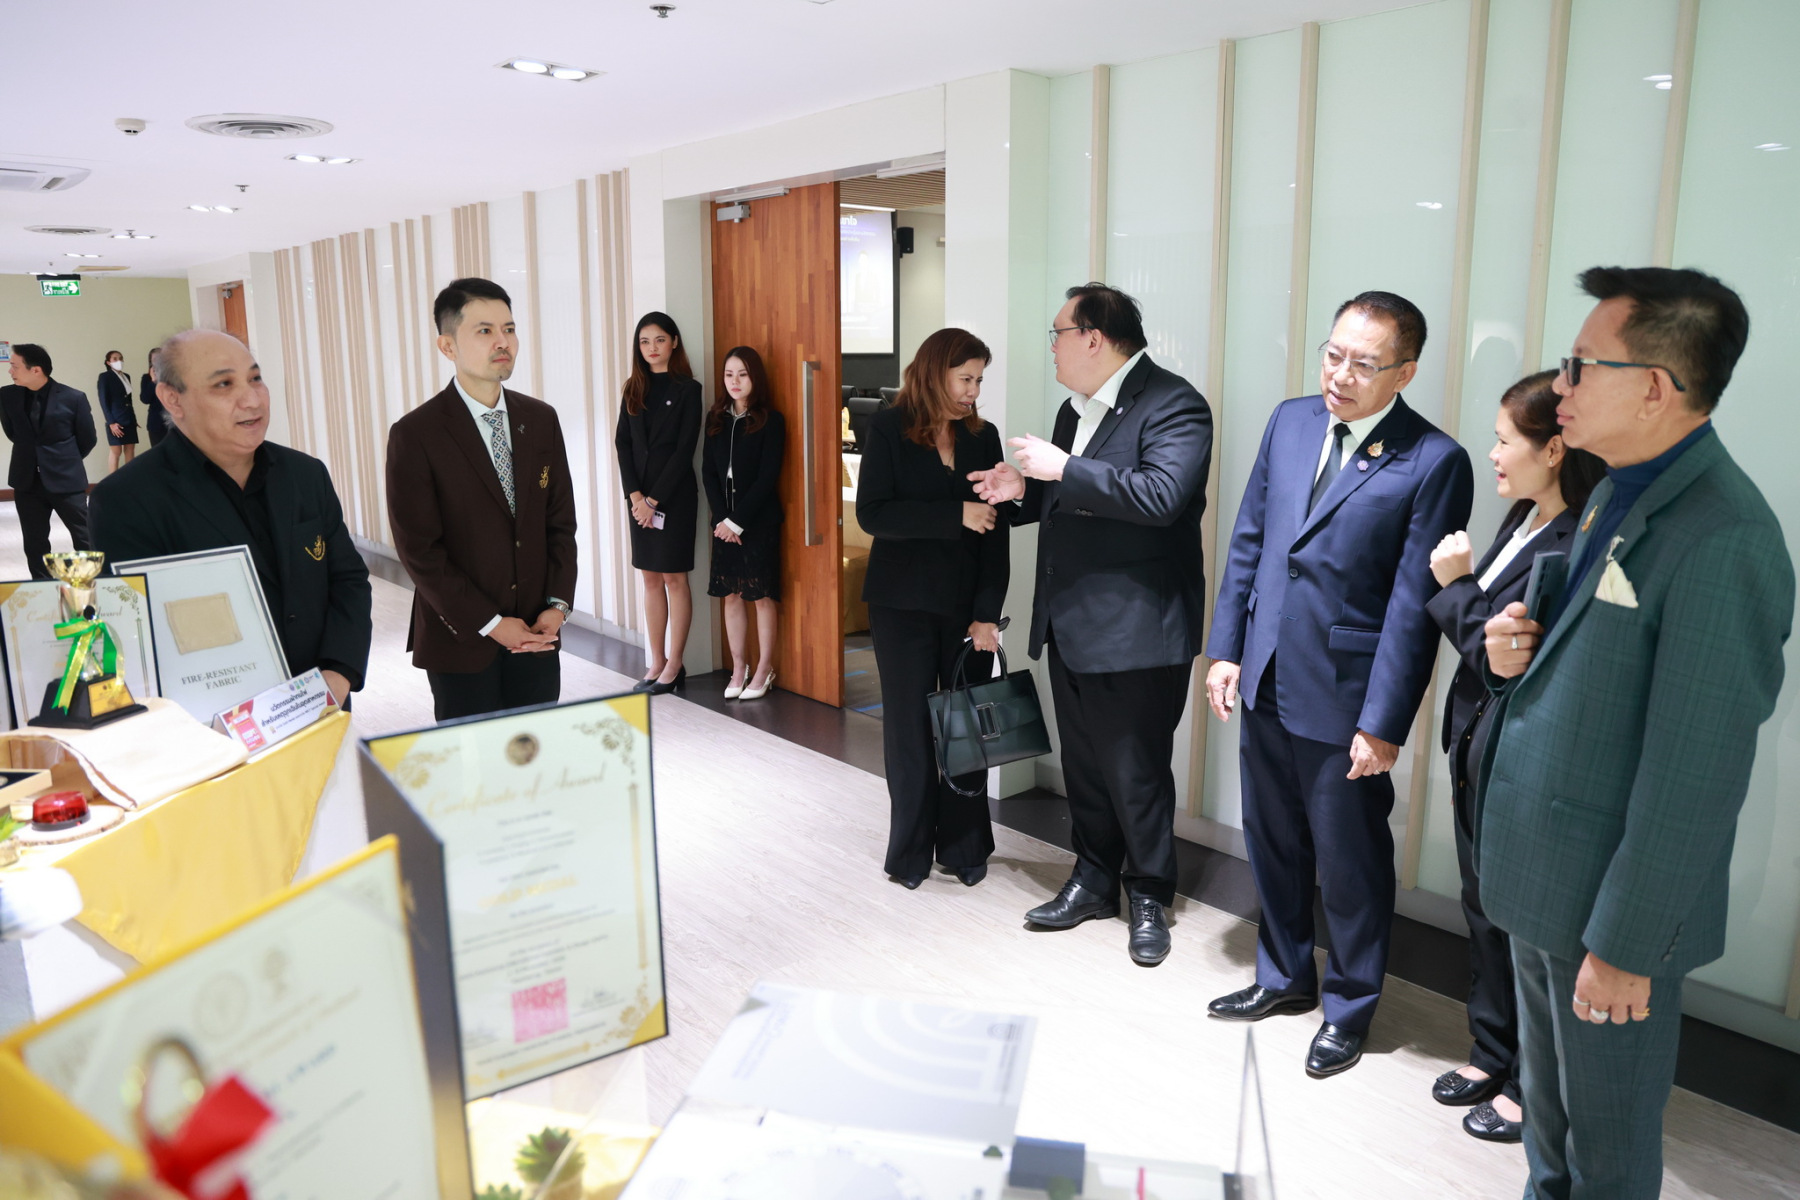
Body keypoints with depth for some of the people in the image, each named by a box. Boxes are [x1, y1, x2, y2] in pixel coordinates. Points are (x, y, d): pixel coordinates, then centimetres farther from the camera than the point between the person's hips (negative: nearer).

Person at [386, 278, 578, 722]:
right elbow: (419, 551, -11)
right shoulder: (414, 435, -10)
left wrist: (557, 605, -4)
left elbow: (561, 521, 8)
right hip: (462, 637, -4)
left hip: (537, 631, 4)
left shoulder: (541, 419, 5)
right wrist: (490, 624, -13)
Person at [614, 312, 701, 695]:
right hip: (640, 495, 5)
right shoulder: (634, 389, 11)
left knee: (674, 578, 0)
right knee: (650, 578, 8)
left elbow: (685, 449, -10)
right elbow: (622, 443, 6)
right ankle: (657, 662, 16)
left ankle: (674, 666, 7)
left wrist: (655, 498, -13)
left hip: (674, 494, -5)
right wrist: (635, 495, -7)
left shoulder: (687, 389, -4)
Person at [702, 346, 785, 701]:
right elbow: (708, 472, 5)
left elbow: (768, 477, -11)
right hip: (724, 521, 4)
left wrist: (737, 521, -13)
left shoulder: (771, 420, -6)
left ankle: (764, 669, 12)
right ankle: (739, 668, 17)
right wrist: (721, 518, -7)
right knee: (731, 594, 7)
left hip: (759, 521, -4)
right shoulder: (716, 418, 8)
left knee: (762, 595, 1)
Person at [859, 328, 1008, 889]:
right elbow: (872, 513, -14)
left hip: (968, 604, 2)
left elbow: (995, 532, -1)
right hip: (903, 604, -2)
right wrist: (955, 515, -22)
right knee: (910, 724, 6)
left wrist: (987, 612, -9)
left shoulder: (983, 436, 4)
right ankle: (911, 851, 20)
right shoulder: (888, 429, -3)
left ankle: (964, 847, 20)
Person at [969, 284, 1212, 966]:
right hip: (1071, 623, 9)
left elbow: (1163, 495, -28)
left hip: (1136, 627, -8)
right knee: (1083, 767, 18)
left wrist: (1064, 469, -24)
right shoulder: (1075, 410, 15)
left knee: (1137, 773, 5)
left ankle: (1148, 897, 24)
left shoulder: (1172, 404, -13)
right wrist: (1023, 492, 4)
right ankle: (1094, 882, 34)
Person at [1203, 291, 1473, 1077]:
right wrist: (1226, 649, 6)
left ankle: (1349, 1006, 33)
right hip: (1266, 681, 6)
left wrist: (1383, 722, -14)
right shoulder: (1290, 421, 4)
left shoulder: (1434, 461, -13)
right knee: (1272, 842, 20)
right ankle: (1284, 976, 41)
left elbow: (1415, 603, -14)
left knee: (1351, 861, 11)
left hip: (1343, 698, -5)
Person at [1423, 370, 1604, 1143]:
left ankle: (1532, 1088, 28)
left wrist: (1456, 587, -14)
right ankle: (1493, 1056, 39)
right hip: (1481, 753, 9)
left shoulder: (1577, 549, -24)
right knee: (1485, 909, 20)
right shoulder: (1524, 521, 5)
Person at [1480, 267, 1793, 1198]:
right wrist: (1519, 650, -4)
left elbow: (1693, 773, -24)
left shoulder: (1722, 538, -25)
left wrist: (1627, 945, -18)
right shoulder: (1616, 493, 6)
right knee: (1546, 1102, 26)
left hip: (1611, 898, -8)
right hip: (1542, 876, 8)